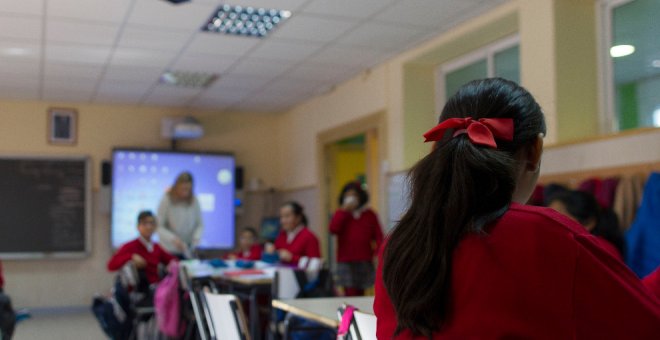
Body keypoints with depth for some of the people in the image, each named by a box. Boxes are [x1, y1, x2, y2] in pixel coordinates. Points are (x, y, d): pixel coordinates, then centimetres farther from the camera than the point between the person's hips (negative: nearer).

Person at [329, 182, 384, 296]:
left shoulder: (369, 214, 11)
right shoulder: (341, 214, 10)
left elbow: (378, 235, 7)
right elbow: (333, 229, -9)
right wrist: (344, 210, -10)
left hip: (364, 261, 1)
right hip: (346, 261, -1)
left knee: (360, 293, 5)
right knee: (350, 293, -12)